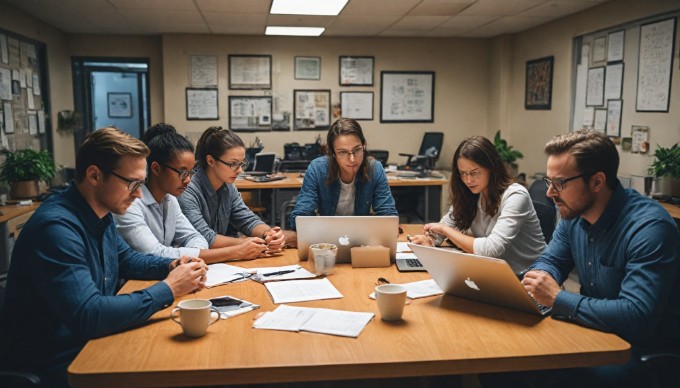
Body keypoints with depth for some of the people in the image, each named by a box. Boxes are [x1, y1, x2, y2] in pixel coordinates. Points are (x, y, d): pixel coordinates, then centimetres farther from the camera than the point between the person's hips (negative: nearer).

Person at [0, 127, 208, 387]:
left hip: (90, 346, 8)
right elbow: (89, 316, -32)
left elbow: (127, 260, 20)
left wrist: (172, 266, 0)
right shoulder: (57, 227, -26)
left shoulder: (101, 215, 2)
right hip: (56, 366, -8)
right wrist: (168, 289, -24)